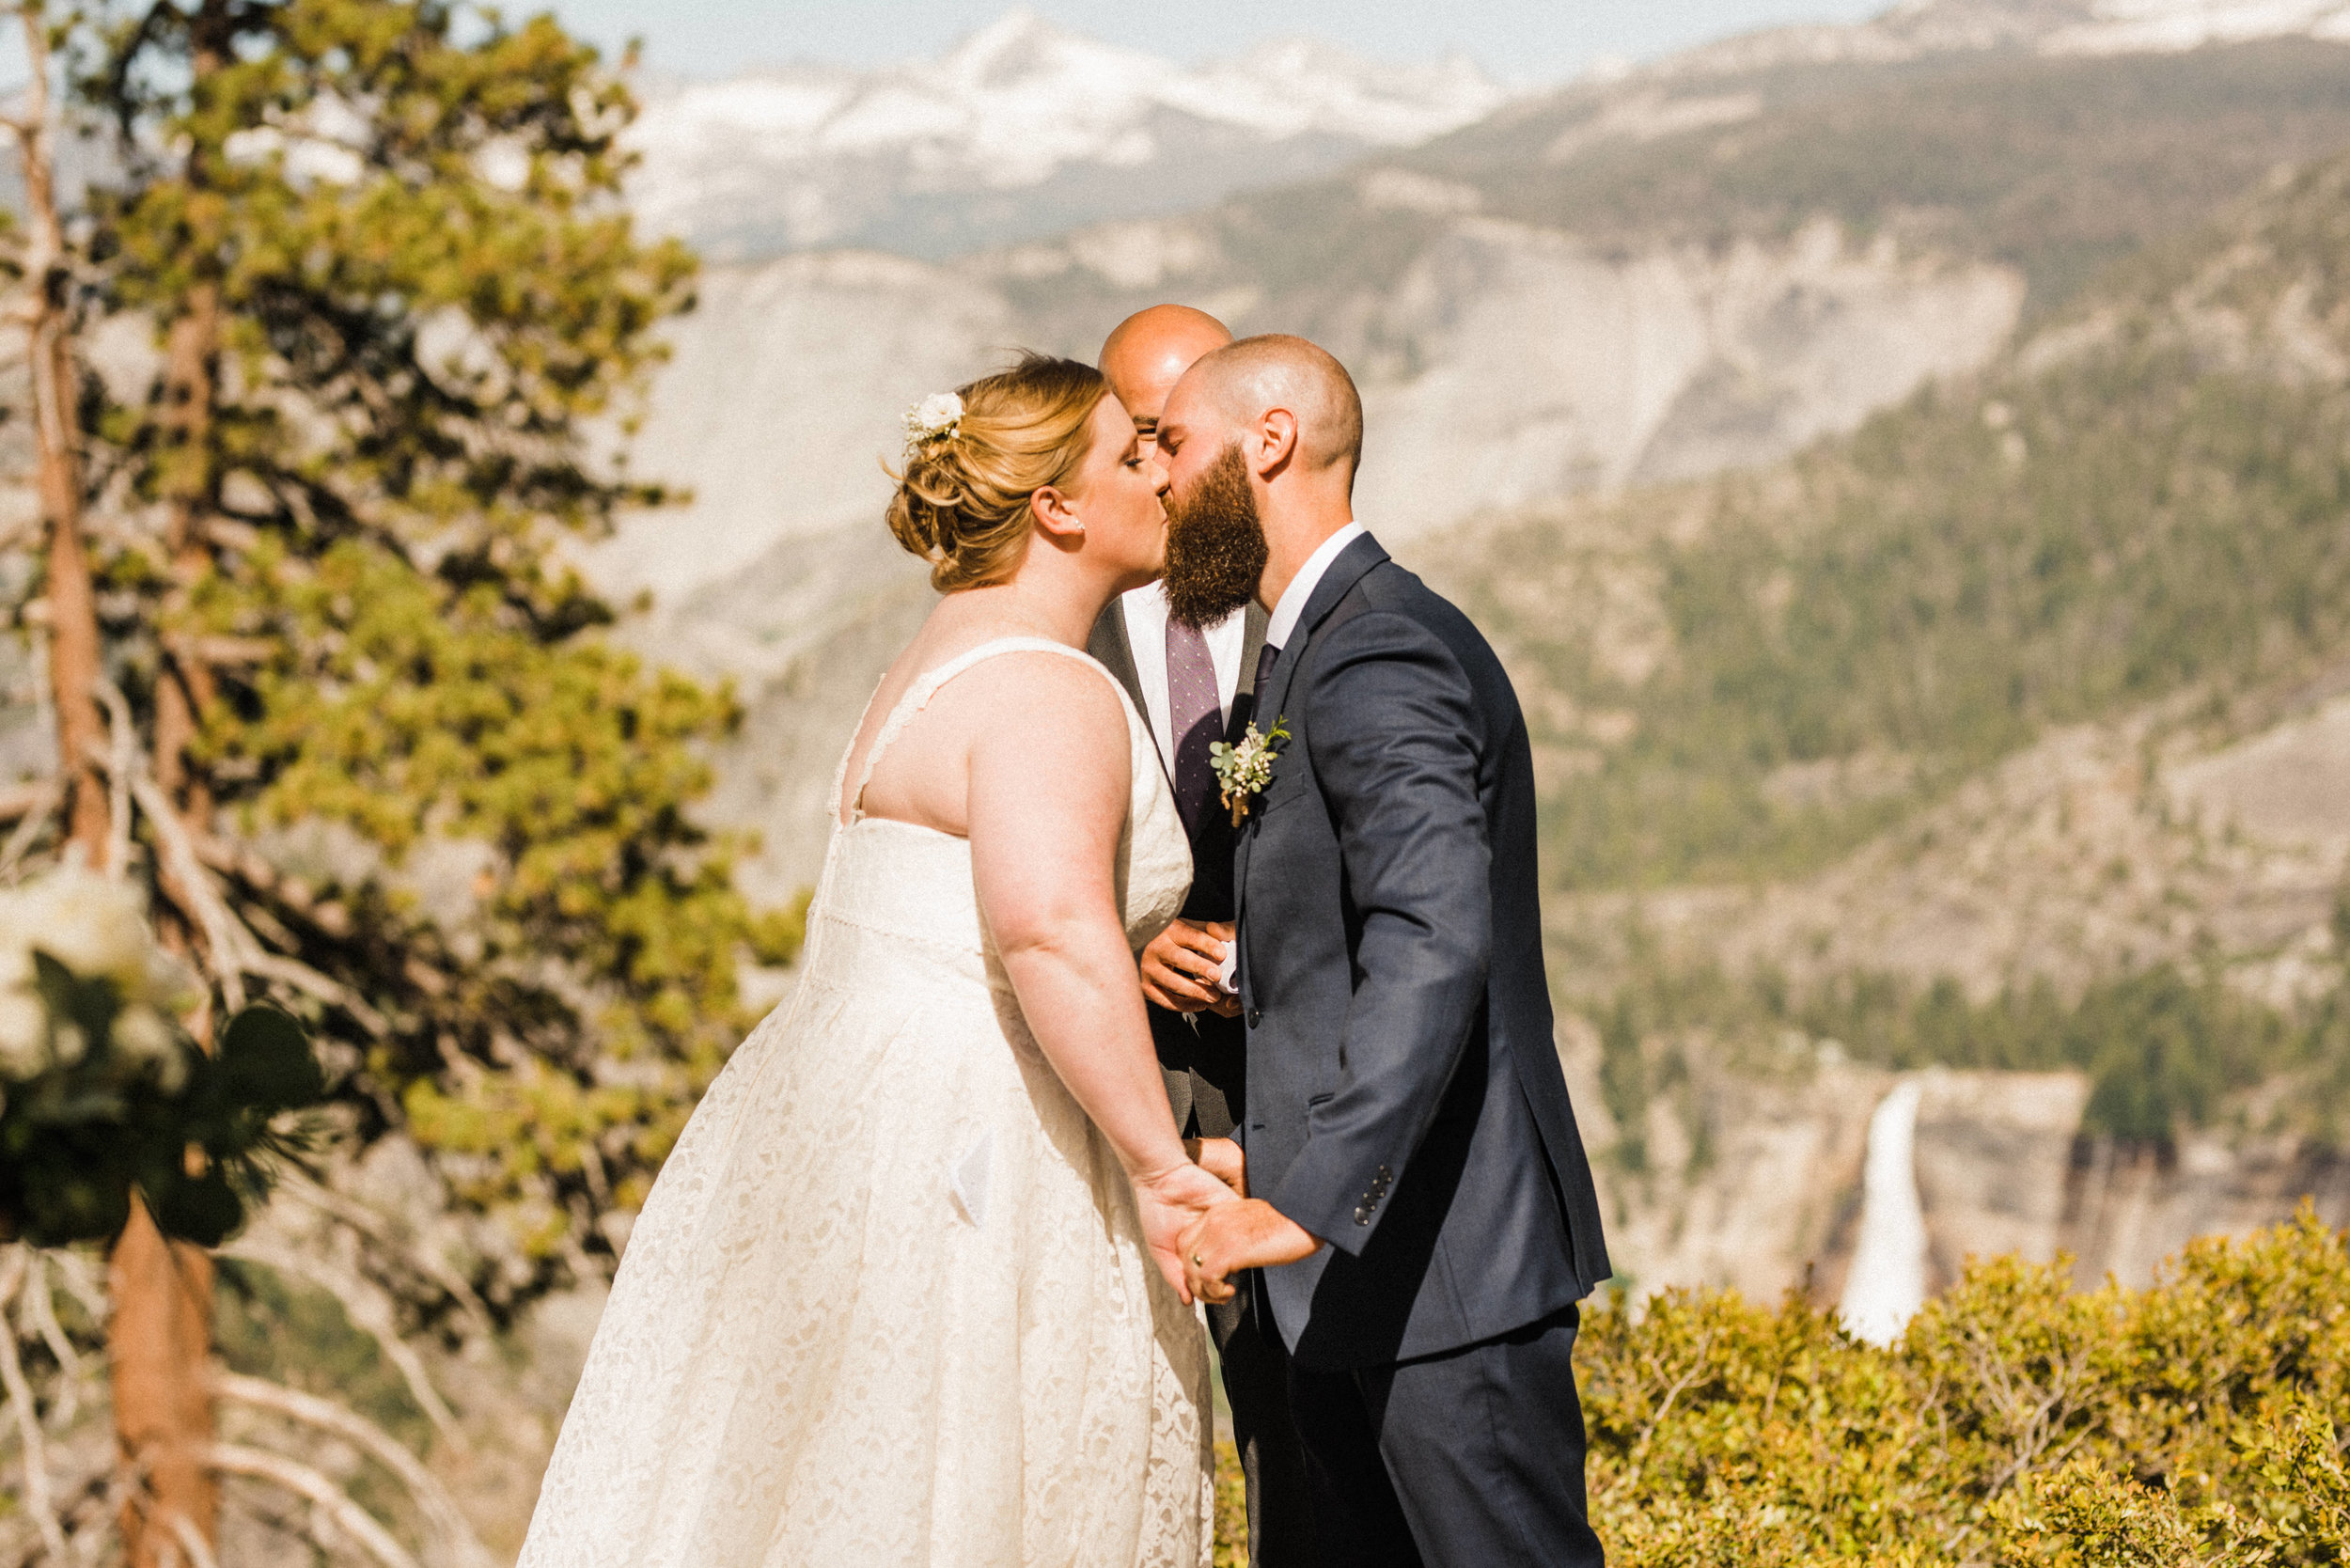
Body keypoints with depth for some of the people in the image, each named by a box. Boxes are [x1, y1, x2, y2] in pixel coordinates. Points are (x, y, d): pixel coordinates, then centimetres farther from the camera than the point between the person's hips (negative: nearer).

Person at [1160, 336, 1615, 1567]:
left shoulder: (1378, 655, -17)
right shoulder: (1325, 646, 17)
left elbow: (1435, 947, -29)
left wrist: (1308, 1205, -34)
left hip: (1442, 1268, -10)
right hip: (1357, 1276, 10)